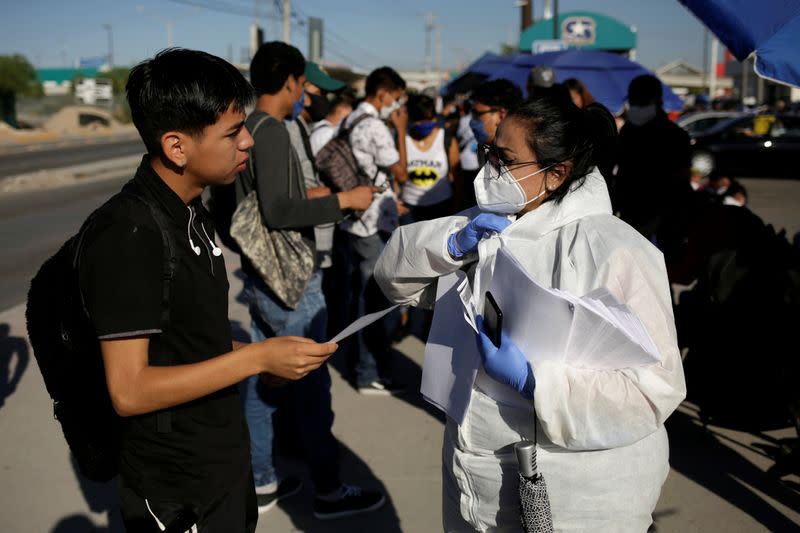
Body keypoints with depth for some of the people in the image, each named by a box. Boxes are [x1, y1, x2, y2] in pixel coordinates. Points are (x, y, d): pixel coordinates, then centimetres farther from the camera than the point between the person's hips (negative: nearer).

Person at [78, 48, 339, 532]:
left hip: (224, 460, 8)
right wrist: (256, 358, -25)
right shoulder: (128, 234, -24)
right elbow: (129, 391, -25)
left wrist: (259, 355, 3)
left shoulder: (191, 213, 5)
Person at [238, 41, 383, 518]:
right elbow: (277, 211, -26)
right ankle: (329, 491, 14)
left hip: (260, 277, 9)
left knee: (261, 381, 14)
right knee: (310, 385, 1)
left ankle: (262, 483, 26)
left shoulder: (247, 130, 10)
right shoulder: (272, 132, -18)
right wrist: (342, 201, -20)